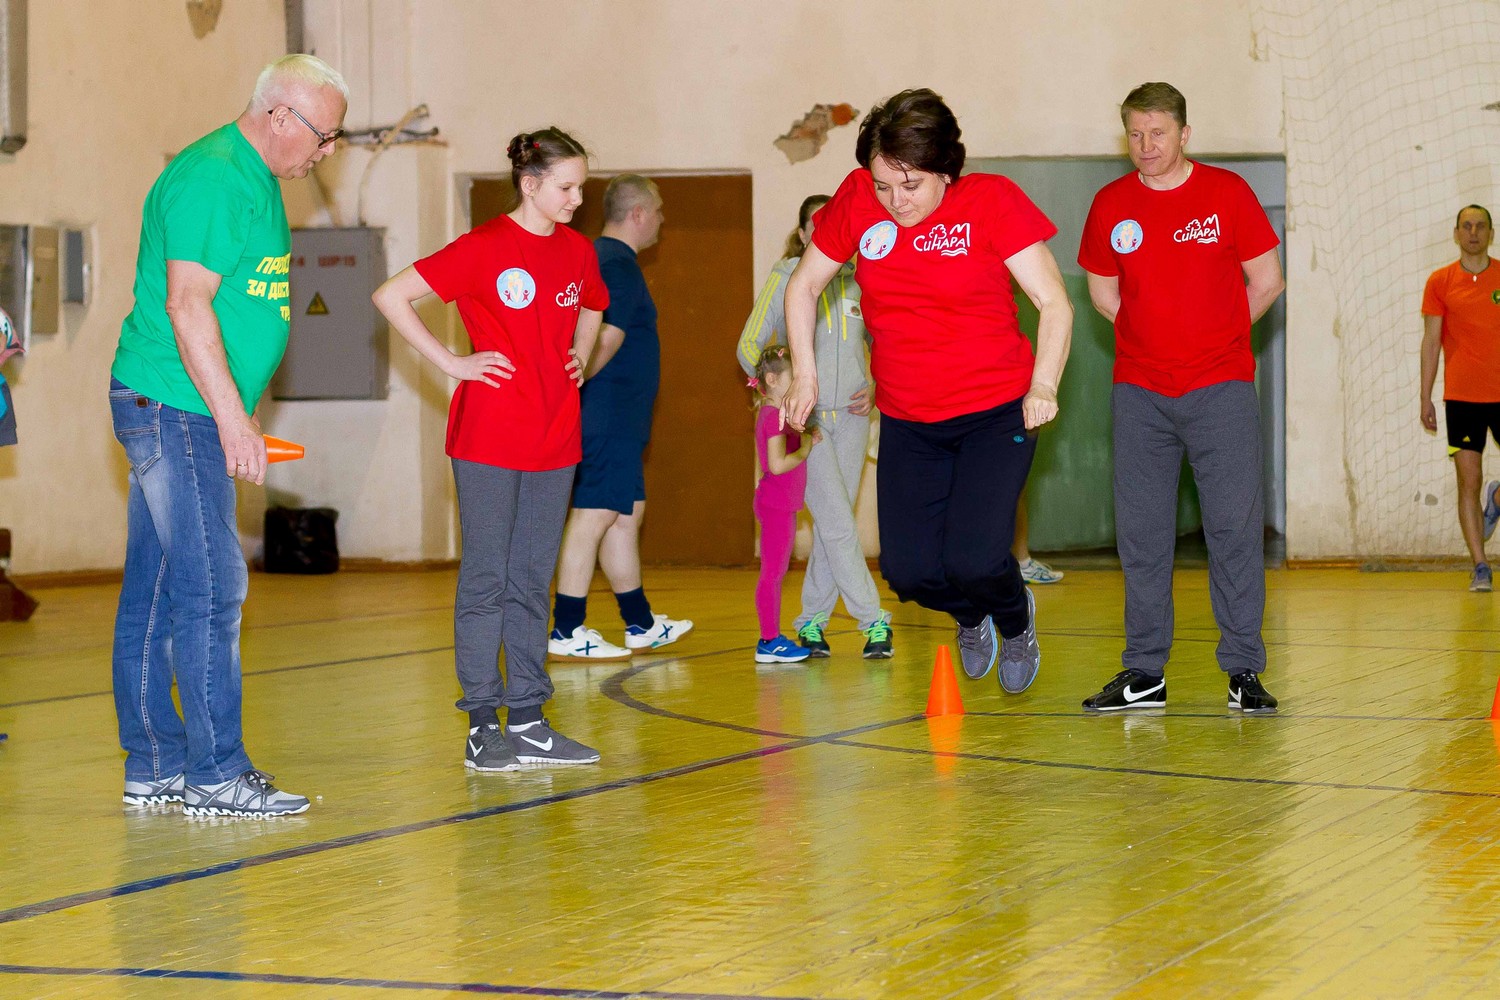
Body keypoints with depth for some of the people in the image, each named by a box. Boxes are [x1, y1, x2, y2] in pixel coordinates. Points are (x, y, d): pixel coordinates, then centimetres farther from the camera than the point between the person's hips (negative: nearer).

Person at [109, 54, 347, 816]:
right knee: (210, 588, -8)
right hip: (174, 406, -10)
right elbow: (187, 304, -21)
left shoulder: (251, 180, 17)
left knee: (155, 594, 10)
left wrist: (237, 414, 23)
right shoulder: (212, 179, -15)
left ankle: (153, 768, 14)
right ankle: (215, 774, -5)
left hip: (177, 412, 10)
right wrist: (232, 417, -22)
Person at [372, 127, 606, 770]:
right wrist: (451, 362, -9)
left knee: (532, 579, 9)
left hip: (554, 438, 6)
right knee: (485, 578, -2)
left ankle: (528, 723, 13)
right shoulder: (484, 248, -9)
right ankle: (484, 726, 2)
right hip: (488, 437, -6)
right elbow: (391, 297, -9)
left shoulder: (578, 252, 10)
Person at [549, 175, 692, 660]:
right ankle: (566, 633, -6)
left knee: (627, 514, 16)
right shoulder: (619, 266, -14)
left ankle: (640, 624, 25)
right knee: (593, 516, -8)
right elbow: (608, 340, -23)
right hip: (612, 415, -10)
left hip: (617, 421, 10)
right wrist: (577, 383, -14)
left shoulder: (596, 258, 17)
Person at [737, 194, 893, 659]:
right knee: (837, 522, -12)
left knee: (833, 525, 5)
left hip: (851, 416, 4)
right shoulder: (784, 279, 1)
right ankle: (873, 620, -9)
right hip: (805, 416, -4)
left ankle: (812, 620, 16)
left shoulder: (858, 282, 8)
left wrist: (874, 389, 1)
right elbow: (749, 346, 3)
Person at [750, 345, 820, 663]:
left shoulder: (774, 415, 15)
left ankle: (771, 639, 16)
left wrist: (807, 439, 8)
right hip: (776, 505, -11)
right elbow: (777, 464, -25)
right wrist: (805, 449, -12)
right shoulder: (774, 417, -17)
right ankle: (770, 641, -5)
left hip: (782, 504, 11)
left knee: (775, 573, 12)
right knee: (772, 572, -7)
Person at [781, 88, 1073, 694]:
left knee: (974, 559, -18)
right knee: (909, 571, -3)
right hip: (907, 424, 4)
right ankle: (970, 617, 34)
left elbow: (1055, 305, -11)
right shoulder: (857, 200, -4)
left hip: (997, 414, -4)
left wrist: (1043, 386, -24)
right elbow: (803, 286, 11)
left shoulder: (992, 201, -13)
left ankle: (1015, 621, 19)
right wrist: (804, 375, 2)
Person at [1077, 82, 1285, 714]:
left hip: (1221, 387, -2)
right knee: (1140, 532, 3)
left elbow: (1266, 281, 4)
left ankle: (1243, 670, 2)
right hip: (1140, 390, 2)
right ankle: (1144, 673, 11)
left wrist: (1215, 337, 9)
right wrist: (1156, 338, 10)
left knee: (1235, 526, -5)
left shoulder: (1227, 193, -1)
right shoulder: (1110, 205, 4)